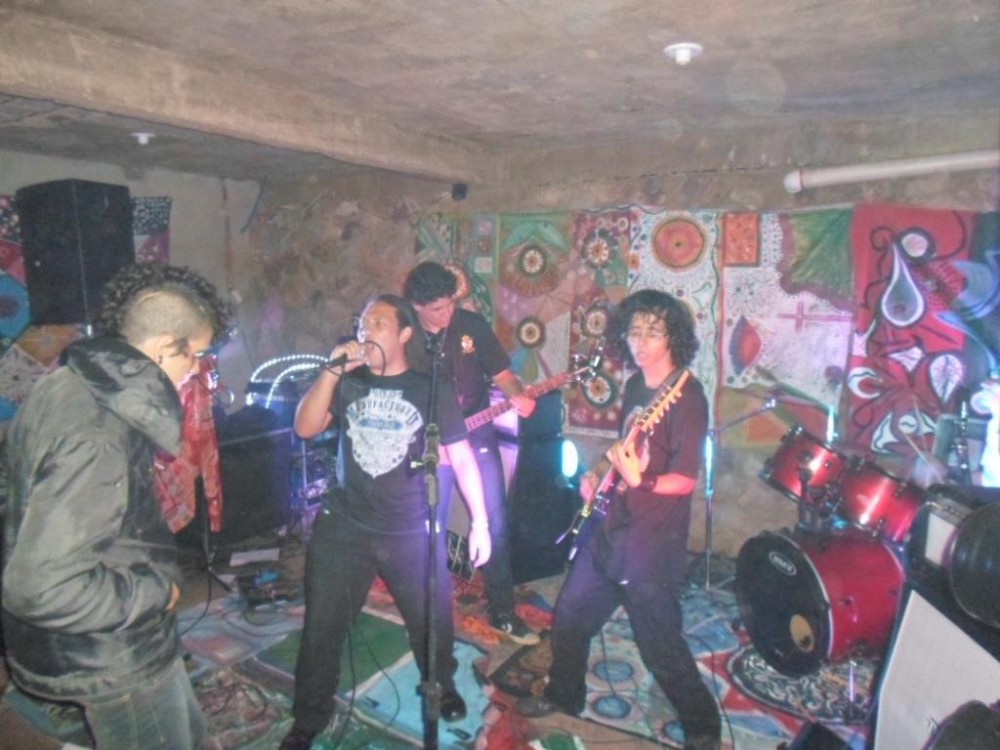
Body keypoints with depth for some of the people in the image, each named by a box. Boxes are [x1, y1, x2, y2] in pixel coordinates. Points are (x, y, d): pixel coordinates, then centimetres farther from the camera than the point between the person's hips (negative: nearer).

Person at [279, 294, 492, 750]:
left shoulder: (432, 389, -3)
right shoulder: (348, 382, 3)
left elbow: (461, 458, 0)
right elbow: (305, 428, -9)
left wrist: (480, 523, -2)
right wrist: (332, 370, -18)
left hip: (411, 530, -1)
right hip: (343, 526, 2)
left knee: (431, 619, 12)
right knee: (322, 627, 7)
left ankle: (442, 688, 43)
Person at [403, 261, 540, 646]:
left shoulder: (473, 324, -3)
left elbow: (500, 372, 3)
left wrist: (517, 396, -18)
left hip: (477, 436, 1)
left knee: (495, 525, 3)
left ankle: (502, 612, 19)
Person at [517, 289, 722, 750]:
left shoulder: (686, 396, -17)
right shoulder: (634, 385, 7)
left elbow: (684, 481, -21)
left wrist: (637, 480, -36)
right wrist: (600, 478, 6)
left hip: (652, 543, -8)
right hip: (609, 526, 8)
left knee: (661, 647, 3)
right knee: (569, 618, 18)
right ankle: (564, 695, 42)